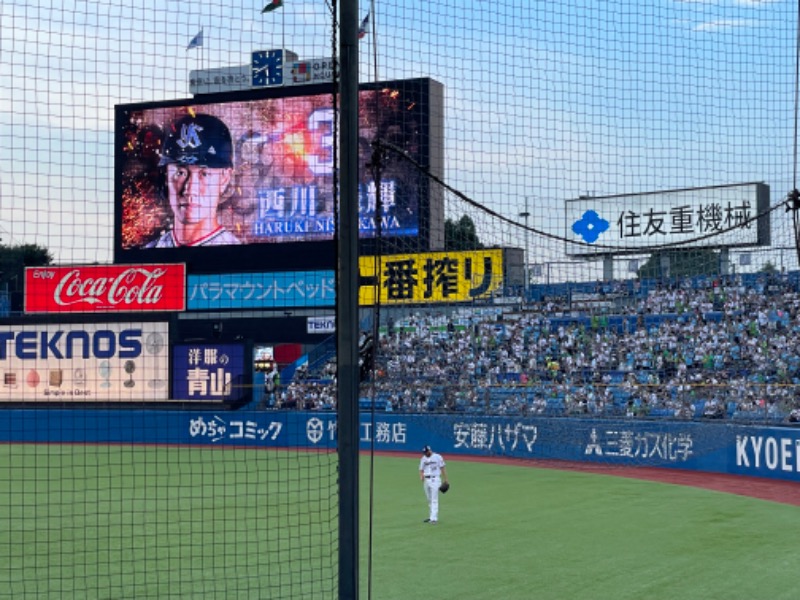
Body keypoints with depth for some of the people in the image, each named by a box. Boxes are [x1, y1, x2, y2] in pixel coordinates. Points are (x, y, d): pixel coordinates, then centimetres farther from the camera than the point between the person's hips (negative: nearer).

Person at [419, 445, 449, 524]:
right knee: (429, 500, 12)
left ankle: (434, 518, -16)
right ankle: (431, 516, 21)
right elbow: (421, 470, 11)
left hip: (435, 480, -5)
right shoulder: (423, 459, 11)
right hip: (426, 480, 5)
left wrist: (445, 479, -3)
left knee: (434, 500, -11)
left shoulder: (437, 457, -1)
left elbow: (442, 468, 0)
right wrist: (421, 476, -11)